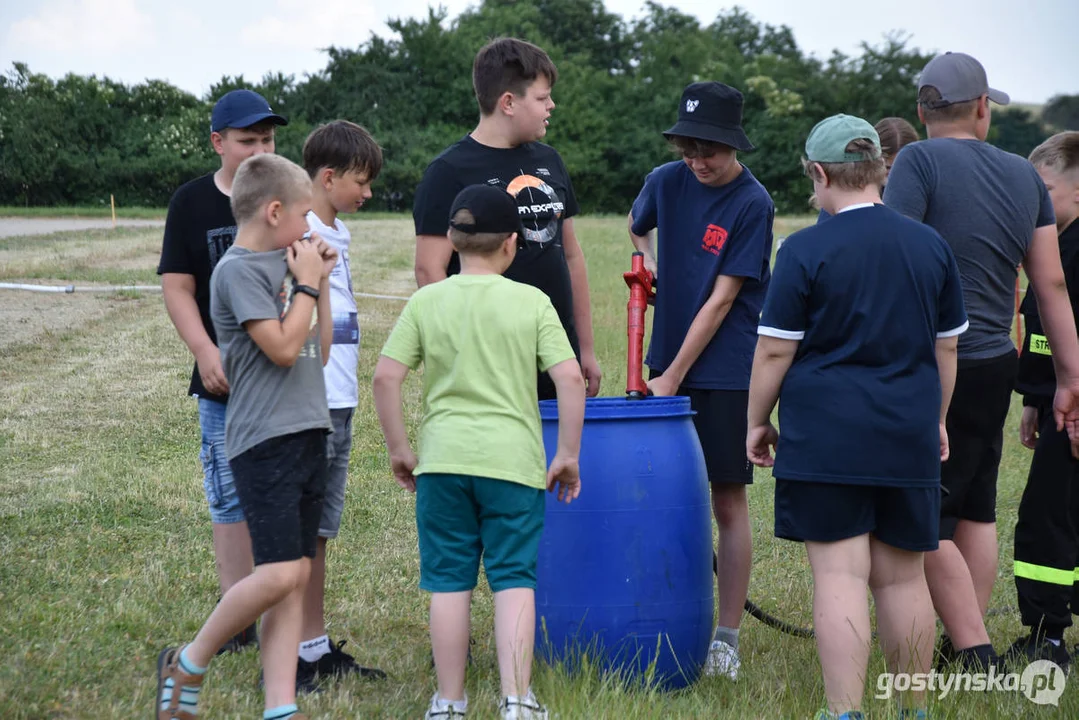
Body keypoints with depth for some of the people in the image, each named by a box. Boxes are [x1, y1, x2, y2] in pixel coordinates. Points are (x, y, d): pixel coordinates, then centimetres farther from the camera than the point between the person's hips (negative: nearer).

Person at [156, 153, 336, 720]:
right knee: (280, 572, -14)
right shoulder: (238, 270, -9)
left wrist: (323, 283, 14)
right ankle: (188, 665, 5)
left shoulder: (286, 266, 16)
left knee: (296, 576, 4)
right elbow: (283, 348, -16)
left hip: (308, 433, 9)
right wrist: (307, 285, -5)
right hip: (265, 439, -8)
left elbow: (319, 351, 21)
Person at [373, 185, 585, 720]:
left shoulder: (426, 302, 3)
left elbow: (385, 377, -2)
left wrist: (398, 448, 9)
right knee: (513, 579, 4)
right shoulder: (532, 302, 0)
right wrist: (568, 455, 2)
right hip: (513, 460, -1)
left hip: (443, 458, 1)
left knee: (448, 581, 7)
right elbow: (570, 379, -7)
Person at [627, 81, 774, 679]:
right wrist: (647, 260, 7)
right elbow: (636, 226, 28)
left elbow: (723, 299, -13)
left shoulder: (752, 203, -12)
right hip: (669, 362, 5)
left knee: (728, 501, -1)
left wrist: (675, 375, -13)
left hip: (727, 369, -5)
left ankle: (726, 637, 5)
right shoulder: (666, 182, 3)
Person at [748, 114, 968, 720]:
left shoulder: (806, 250, -8)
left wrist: (758, 421, 6)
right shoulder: (932, 246, 7)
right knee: (903, 576, 11)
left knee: (840, 577, -4)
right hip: (909, 441, 4)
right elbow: (947, 348, 14)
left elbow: (775, 350, -6)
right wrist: (936, 420, 26)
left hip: (827, 437, -4)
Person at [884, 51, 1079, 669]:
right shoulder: (1024, 174, 9)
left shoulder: (920, 161, -9)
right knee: (975, 510, 16)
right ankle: (967, 646, 23)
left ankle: (975, 657, -7)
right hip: (997, 364, 7)